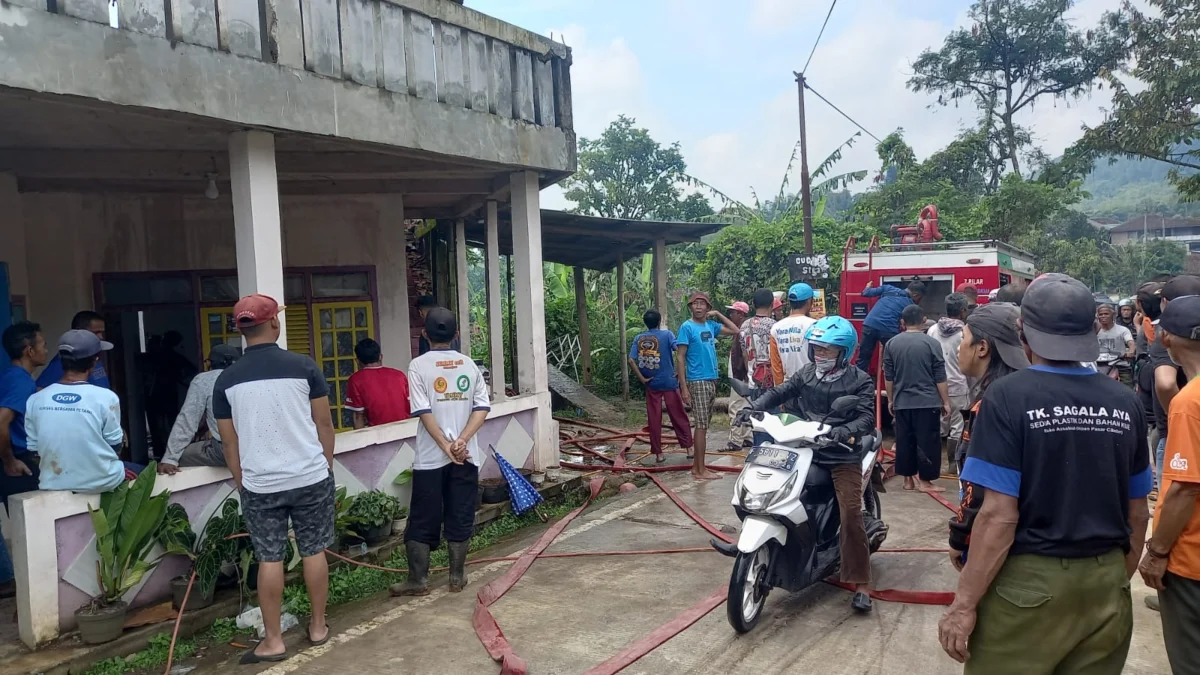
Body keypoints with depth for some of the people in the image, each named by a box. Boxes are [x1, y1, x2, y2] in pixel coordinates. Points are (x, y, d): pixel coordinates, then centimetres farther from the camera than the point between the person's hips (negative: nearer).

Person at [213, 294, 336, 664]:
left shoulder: (227, 379, -2)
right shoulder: (303, 366, -8)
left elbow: (229, 441, 4)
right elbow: (324, 423, -2)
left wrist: (242, 482, 16)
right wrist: (327, 466, 12)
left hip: (259, 484, 1)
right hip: (310, 477, -1)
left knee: (269, 559, 8)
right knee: (314, 551, 11)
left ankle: (273, 640, 14)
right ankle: (318, 626, 23)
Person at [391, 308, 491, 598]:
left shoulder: (419, 365, -5)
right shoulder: (469, 364, 5)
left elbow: (424, 412, -12)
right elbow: (482, 407, -3)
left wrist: (445, 446, -11)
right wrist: (462, 440, -10)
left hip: (430, 457, -3)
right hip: (467, 455, 3)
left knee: (422, 520, 7)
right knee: (460, 518, 10)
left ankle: (418, 580, 13)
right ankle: (457, 577, 17)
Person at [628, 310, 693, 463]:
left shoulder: (638, 338, 1)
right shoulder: (666, 334, -5)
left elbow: (631, 361, -8)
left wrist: (642, 379, -3)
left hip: (651, 383, 2)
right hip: (669, 382, -2)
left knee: (654, 419, 6)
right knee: (679, 416, 9)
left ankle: (658, 453, 8)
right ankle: (688, 446, 14)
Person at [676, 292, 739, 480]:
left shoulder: (711, 325, 9)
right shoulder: (687, 327, -9)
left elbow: (735, 330, 18)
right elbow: (680, 358, -10)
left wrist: (718, 314, 8)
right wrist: (684, 387, -15)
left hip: (712, 380, 7)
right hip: (697, 382, -7)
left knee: (703, 424, 11)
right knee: (701, 425, -7)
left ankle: (696, 465, 18)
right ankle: (701, 470, -1)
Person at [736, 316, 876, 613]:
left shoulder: (860, 381, -4)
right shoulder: (806, 374, 10)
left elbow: (867, 418, -15)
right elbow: (779, 392, 2)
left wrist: (843, 432, -35)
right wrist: (753, 408, -17)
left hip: (842, 454, -5)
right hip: (805, 449, 5)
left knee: (851, 515, -14)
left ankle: (861, 584, -6)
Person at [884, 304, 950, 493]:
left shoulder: (891, 344, 3)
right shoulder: (932, 343, -7)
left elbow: (888, 377, 8)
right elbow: (940, 378, -5)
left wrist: (890, 400, 18)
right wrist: (946, 402, 3)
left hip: (902, 402, 3)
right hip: (928, 402, -3)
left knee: (904, 441, 10)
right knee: (927, 442, 3)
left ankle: (908, 479, 16)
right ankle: (925, 481, 5)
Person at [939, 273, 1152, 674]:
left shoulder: (1009, 397, -15)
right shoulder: (1125, 404, 1)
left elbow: (1000, 516, -17)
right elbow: (1138, 514, 9)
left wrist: (965, 603, -11)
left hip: (1028, 583, -5)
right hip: (1106, 584, 5)